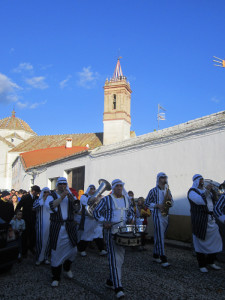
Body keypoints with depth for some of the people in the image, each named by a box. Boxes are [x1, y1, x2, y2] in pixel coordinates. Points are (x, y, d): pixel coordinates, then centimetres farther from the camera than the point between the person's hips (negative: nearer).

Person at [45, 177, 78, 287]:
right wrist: (61, 197, -23)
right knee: (56, 252, 1)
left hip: (70, 226, 3)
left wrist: (70, 196, -20)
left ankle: (67, 268, 35)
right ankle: (56, 277, 15)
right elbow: (50, 206, -17)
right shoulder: (52, 196, 3)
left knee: (72, 250, 7)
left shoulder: (70, 196, 11)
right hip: (56, 227, -3)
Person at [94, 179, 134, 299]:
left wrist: (131, 218, 1)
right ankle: (118, 287, -8)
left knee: (120, 258, 11)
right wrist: (104, 222, -16)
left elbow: (131, 212, 23)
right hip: (111, 231, -6)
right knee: (114, 258, -10)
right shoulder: (107, 199, -3)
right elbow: (96, 212, -2)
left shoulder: (127, 199, 12)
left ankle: (110, 281, 27)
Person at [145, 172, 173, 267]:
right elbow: (146, 203, -4)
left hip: (165, 215, 6)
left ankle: (156, 256, 23)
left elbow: (172, 202, 19)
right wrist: (157, 205, -16)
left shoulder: (167, 190, 12)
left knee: (159, 236, 13)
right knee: (160, 237, -10)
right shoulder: (153, 191, -5)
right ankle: (163, 259, -11)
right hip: (157, 215, -6)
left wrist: (170, 199, -4)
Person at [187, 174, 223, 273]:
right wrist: (206, 191, -22)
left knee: (215, 239, 7)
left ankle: (210, 262, 22)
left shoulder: (205, 189, 16)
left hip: (210, 218, 7)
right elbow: (200, 201, -23)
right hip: (199, 219, -7)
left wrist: (213, 192, 2)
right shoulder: (192, 191, -6)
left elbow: (214, 201, 16)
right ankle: (202, 265, 9)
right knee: (200, 241, -1)